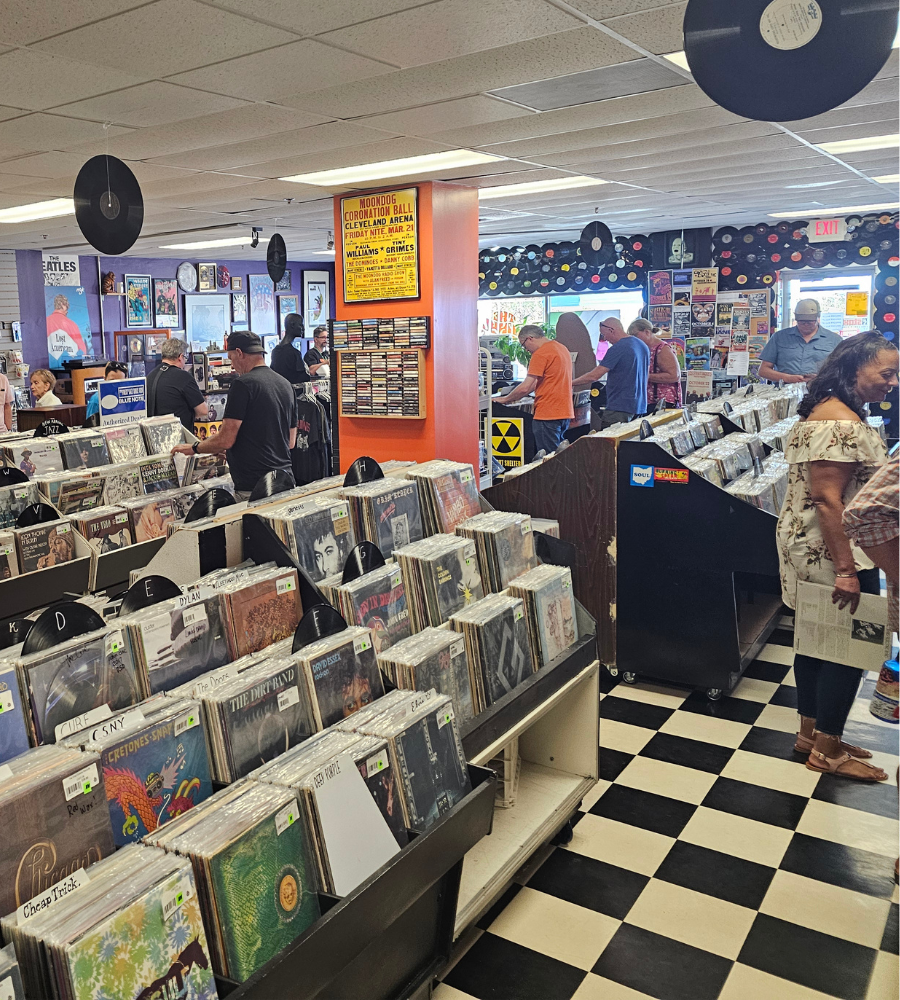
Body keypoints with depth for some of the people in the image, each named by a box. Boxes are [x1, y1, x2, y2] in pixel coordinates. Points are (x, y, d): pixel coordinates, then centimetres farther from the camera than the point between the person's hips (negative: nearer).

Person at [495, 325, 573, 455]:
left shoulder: (540, 354, -14)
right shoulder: (561, 348, 16)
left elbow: (525, 388, -15)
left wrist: (505, 399, 1)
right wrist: (515, 396, 20)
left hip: (548, 414, -9)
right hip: (565, 412, 9)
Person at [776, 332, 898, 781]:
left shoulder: (832, 412, 12)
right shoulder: (840, 423, -21)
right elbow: (827, 500, -25)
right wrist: (845, 570, -24)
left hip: (812, 550, 10)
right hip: (833, 554, -10)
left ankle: (810, 732, 30)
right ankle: (827, 752, 15)